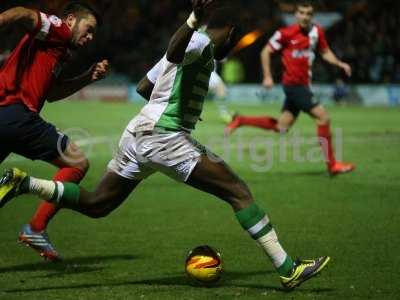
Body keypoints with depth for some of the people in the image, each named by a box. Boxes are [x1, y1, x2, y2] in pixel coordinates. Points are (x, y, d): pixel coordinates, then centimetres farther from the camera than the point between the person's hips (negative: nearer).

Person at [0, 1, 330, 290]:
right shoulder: (203, 43, -4)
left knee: (96, 205, 17)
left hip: (137, 134, 10)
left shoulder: (192, 45, 24)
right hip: (165, 137, -10)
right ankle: (287, 269, -13)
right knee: (238, 192, -9)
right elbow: (174, 52, -29)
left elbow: (143, 87, 33)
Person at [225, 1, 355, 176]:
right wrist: (268, 76, -9)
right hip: (294, 84, -7)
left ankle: (240, 121, 24)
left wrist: (340, 64, 2)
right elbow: (266, 52, -3)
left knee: (281, 127, 10)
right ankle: (332, 165, -4)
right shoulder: (286, 33, -11)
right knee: (323, 117, -12)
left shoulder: (317, 32, 6)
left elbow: (325, 52, 18)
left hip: (303, 85, 7)